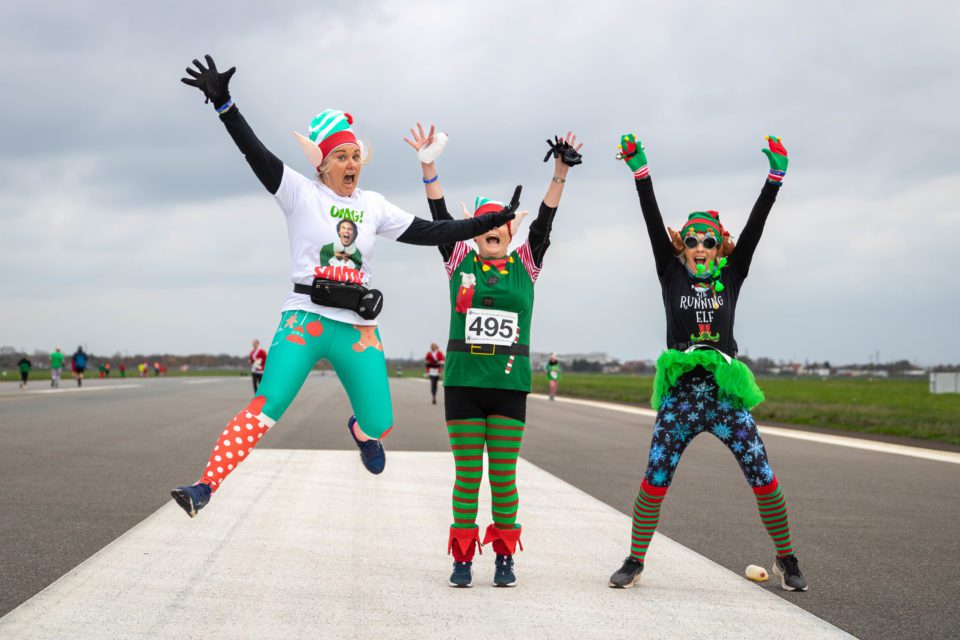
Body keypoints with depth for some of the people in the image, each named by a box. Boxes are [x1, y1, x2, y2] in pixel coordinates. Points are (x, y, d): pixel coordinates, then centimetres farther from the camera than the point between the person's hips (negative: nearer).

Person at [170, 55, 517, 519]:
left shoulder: (373, 206, 13)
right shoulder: (301, 194, 2)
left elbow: (427, 233, 15)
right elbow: (256, 154, -10)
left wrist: (485, 224, 11)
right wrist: (223, 103, -21)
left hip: (359, 328, 4)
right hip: (305, 320, -4)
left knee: (380, 425, 3)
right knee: (266, 408, -23)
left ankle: (360, 430, 41)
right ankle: (206, 486, -24)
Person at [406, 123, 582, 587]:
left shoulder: (525, 265, 7)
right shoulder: (460, 262, 6)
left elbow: (544, 220, -2)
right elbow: (440, 217, -1)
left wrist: (561, 174, -13)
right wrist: (428, 165, -10)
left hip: (510, 385, 0)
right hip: (462, 382, 0)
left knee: (504, 474, 4)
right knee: (467, 474, 3)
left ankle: (504, 556, 12)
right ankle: (463, 557, 10)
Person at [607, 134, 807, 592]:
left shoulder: (731, 276, 9)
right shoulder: (671, 274, 8)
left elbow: (755, 225, 2)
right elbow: (653, 222, 0)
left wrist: (776, 176, -5)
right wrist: (639, 170, -6)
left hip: (726, 394, 1)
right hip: (680, 395, 0)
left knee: (764, 480, -3)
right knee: (653, 482, -4)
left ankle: (786, 560, 14)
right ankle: (634, 562, 12)